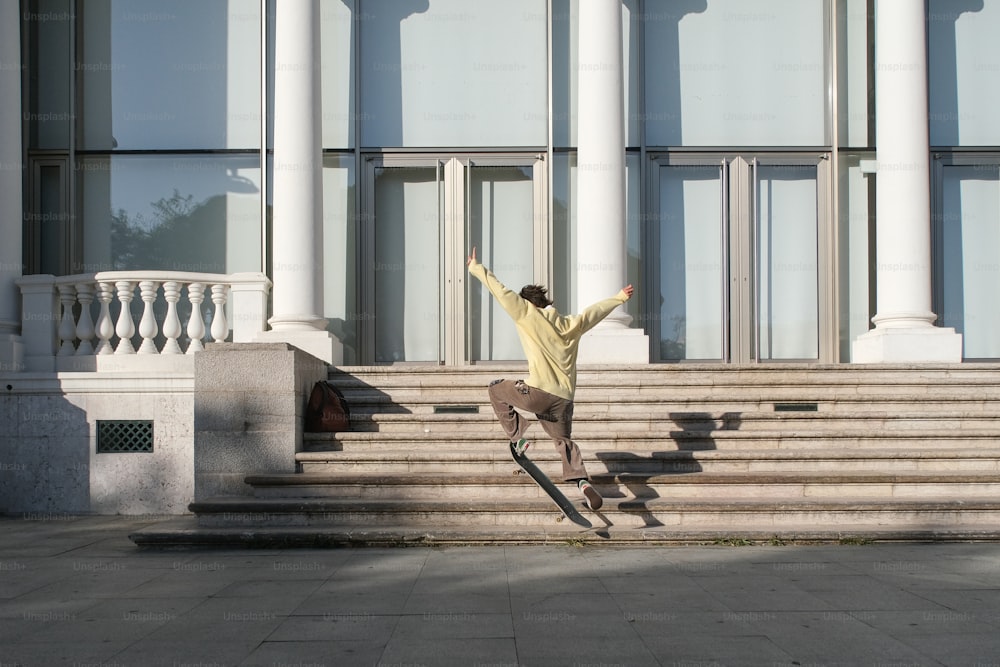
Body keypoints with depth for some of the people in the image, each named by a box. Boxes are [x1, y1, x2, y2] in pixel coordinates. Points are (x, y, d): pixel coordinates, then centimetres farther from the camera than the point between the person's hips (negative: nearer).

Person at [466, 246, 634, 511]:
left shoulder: (529, 315, 1)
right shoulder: (571, 324, 16)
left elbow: (503, 293, 1)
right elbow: (596, 310, 29)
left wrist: (478, 270, 11)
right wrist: (619, 298, 46)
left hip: (538, 392, -5)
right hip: (564, 398, 6)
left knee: (496, 388, 20)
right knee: (564, 441, 22)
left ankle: (517, 437, 13)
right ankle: (582, 480, -2)